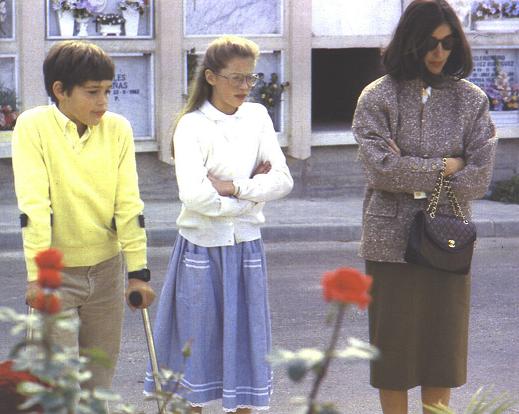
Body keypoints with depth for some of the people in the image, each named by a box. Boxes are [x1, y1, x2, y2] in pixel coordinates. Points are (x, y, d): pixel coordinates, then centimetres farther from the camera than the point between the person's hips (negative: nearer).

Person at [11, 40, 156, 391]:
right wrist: (37, 275, -20)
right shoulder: (34, 126, -10)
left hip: (107, 271, 3)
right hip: (56, 272, -3)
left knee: (99, 384, 10)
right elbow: (34, 204, -16)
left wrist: (138, 272, -5)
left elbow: (129, 204, -2)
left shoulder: (118, 129, -1)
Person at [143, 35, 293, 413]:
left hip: (246, 246, 4)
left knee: (245, 340, 7)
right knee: (196, 341, 4)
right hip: (202, 246, -4)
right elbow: (195, 196, -20)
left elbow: (283, 180, -2)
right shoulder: (192, 125, -8)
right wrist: (255, 190, -9)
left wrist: (233, 187, -14)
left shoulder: (257, 117, 6)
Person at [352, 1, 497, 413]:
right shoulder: (378, 97, -1)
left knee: (443, 345, 7)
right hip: (392, 240, -2)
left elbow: (480, 176, -5)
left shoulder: (471, 100, 5)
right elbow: (380, 168, -13)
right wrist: (443, 167, -9)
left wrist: (412, 177, -10)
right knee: (394, 345, 4)